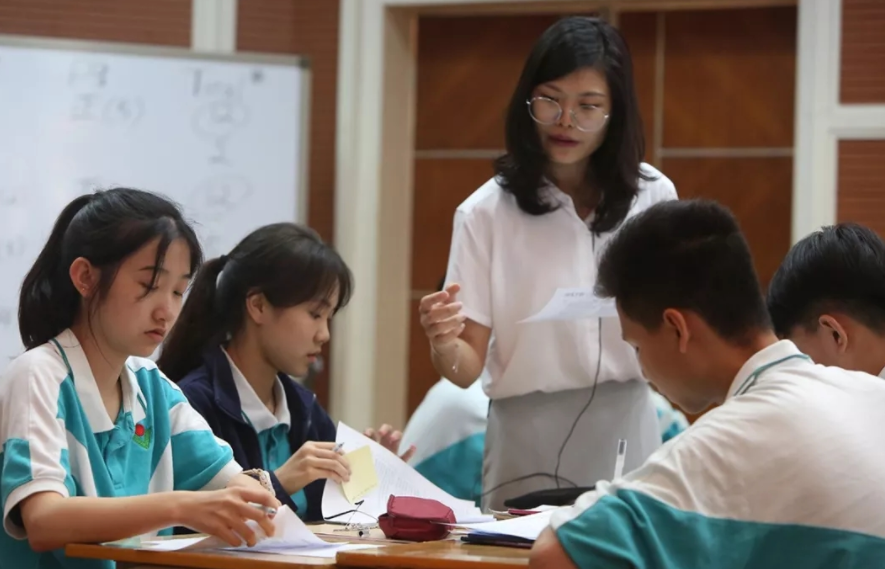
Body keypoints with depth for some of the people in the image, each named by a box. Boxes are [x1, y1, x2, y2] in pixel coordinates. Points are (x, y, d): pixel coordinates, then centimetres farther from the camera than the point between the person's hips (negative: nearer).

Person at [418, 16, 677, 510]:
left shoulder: (654, 196, 2)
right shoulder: (487, 211, -6)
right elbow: (469, 367, -9)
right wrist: (443, 343, -29)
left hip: (625, 431, 2)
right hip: (530, 440, -2)